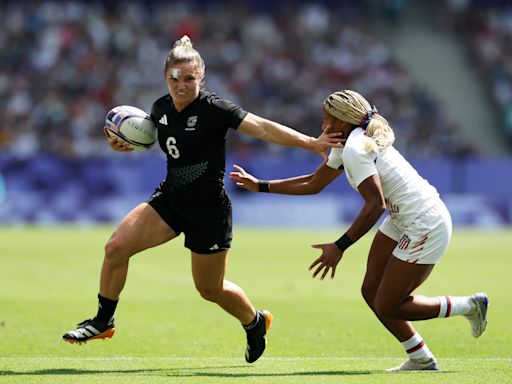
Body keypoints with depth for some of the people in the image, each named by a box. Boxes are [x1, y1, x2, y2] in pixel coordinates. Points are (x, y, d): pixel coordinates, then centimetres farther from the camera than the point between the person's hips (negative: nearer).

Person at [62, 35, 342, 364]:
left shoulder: (214, 109, -21)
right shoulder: (161, 108, -1)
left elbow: (263, 128, -28)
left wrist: (310, 143, -37)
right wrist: (125, 143, 1)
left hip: (209, 210, -5)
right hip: (170, 199, 6)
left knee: (210, 289, 8)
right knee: (116, 247, -10)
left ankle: (256, 322, 38)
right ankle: (104, 321, 8)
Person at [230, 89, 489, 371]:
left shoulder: (355, 149, -21)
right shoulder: (346, 145, 10)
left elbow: (375, 204, -29)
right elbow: (313, 184, 21)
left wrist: (339, 247, -29)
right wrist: (260, 186, 21)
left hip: (425, 226, -10)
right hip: (401, 223, 10)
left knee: (387, 307, -5)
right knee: (371, 292, 9)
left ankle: (469, 306, 8)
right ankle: (421, 359, 18)